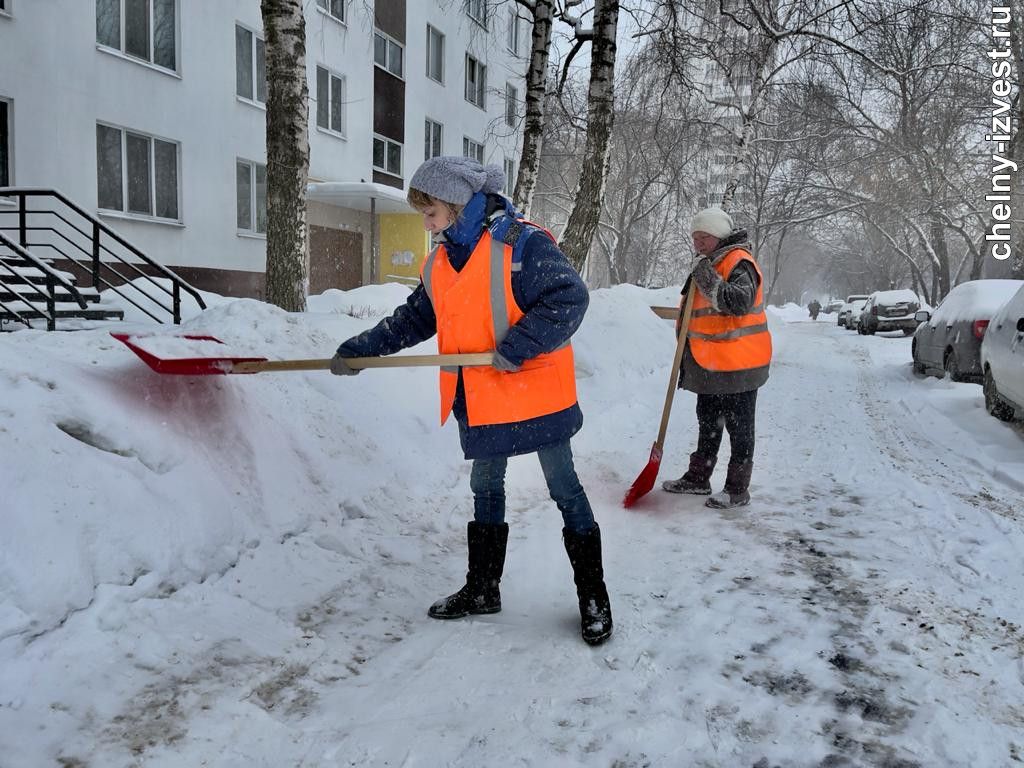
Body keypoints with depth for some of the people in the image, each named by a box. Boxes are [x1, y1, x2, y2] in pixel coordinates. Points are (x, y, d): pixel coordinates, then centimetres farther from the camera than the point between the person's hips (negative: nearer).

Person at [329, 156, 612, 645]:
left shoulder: (522, 245, -16)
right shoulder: (438, 264, 9)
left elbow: (569, 299, -23)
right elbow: (413, 320, 18)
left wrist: (518, 346, -27)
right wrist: (359, 350, 12)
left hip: (534, 395, -7)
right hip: (479, 402, 8)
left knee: (565, 489, 4)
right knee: (485, 489, 17)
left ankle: (593, 595, 18)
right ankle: (482, 589, 32)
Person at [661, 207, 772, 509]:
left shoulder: (739, 262, -13)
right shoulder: (710, 264, 17)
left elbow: (740, 303, -30)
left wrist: (710, 283, -27)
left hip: (738, 365, -10)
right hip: (710, 364, 10)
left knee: (739, 427, 0)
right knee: (707, 422, 18)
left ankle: (737, 490, 7)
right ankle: (698, 478, 30)